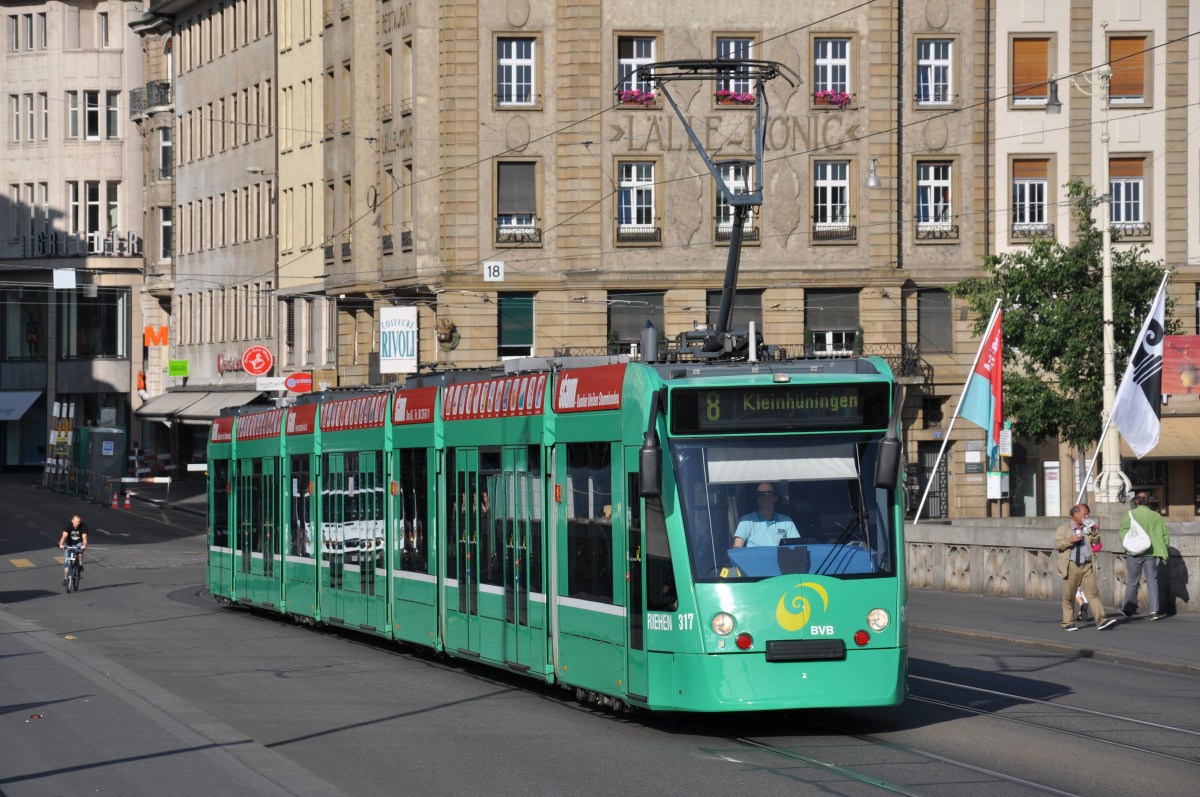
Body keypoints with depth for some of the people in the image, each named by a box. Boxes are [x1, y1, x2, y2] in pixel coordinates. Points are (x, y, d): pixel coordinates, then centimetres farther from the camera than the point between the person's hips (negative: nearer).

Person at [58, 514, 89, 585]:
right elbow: (64, 536, -37)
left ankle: (80, 565, -17)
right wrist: (61, 544, -55)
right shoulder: (68, 526, -23)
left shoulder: (83, 526, -22)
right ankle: (65, 578, 8)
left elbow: (84, 537, -34)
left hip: (79, 543, 0)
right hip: (69, 544, 0)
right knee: (66, 561, -5)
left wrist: (84, 545, -54)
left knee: (80, 550, -35)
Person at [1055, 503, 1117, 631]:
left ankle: (1101, 620, -15)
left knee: (1093, 593, -7)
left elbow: (1096, 542, 19)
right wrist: (1070, 540, -19)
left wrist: (1095, 532, 2)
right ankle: (1068, 623, 13)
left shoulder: (1087, 529, 18)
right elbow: (1056, 544, -6)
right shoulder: (1063, 529, 4)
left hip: (1087, 566, 3)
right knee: (1069, 596, 3)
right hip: (1071, 566, -3)